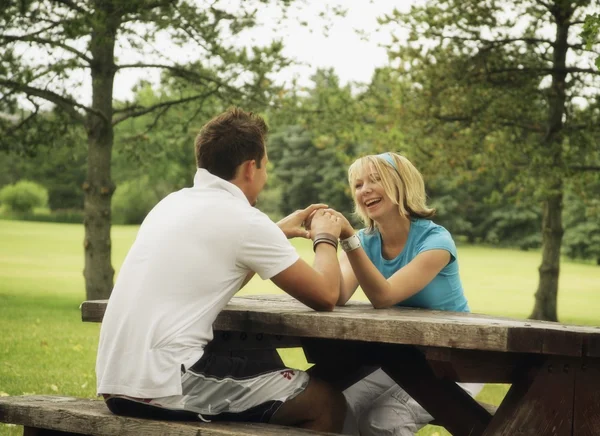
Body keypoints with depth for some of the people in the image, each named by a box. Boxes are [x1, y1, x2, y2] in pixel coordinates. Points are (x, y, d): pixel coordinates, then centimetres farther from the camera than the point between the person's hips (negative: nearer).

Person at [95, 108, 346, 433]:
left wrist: (276, 233, 34)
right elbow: (325, 297, 1)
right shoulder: (244, 220, -7)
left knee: (266, 372, 29)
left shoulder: (175, 203, 17)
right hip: (165, 385, -9)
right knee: (327, 404, 3)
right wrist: (325, 237, 18)